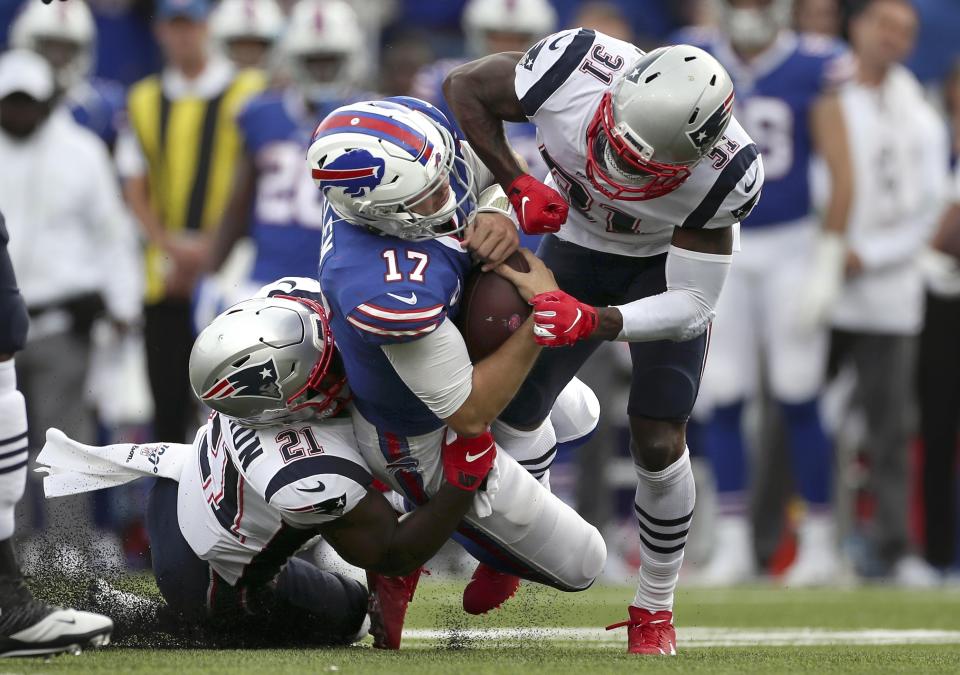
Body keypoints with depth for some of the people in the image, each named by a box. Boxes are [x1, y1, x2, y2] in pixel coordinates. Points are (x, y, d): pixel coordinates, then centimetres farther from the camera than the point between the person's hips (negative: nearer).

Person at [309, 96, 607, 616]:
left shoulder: (419, 140, -28)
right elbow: (468, 414, -33)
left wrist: (497, 216, -27)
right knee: (579, 564, 9)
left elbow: (494, 179, -3)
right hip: (422, 443, -8)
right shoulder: (395, 295, -48)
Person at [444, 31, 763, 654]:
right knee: (514, 416, 3)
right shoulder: (576, 70, -38)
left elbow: (688, 305, -32)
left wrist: (594, 322, -47)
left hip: (670, 262, -2)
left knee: (658, 445, -10)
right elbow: (466, 88, -18)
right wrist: (516, 185, -28)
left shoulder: (723, 174, -39)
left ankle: (655, 610, 12)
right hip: (578, 244, 2)